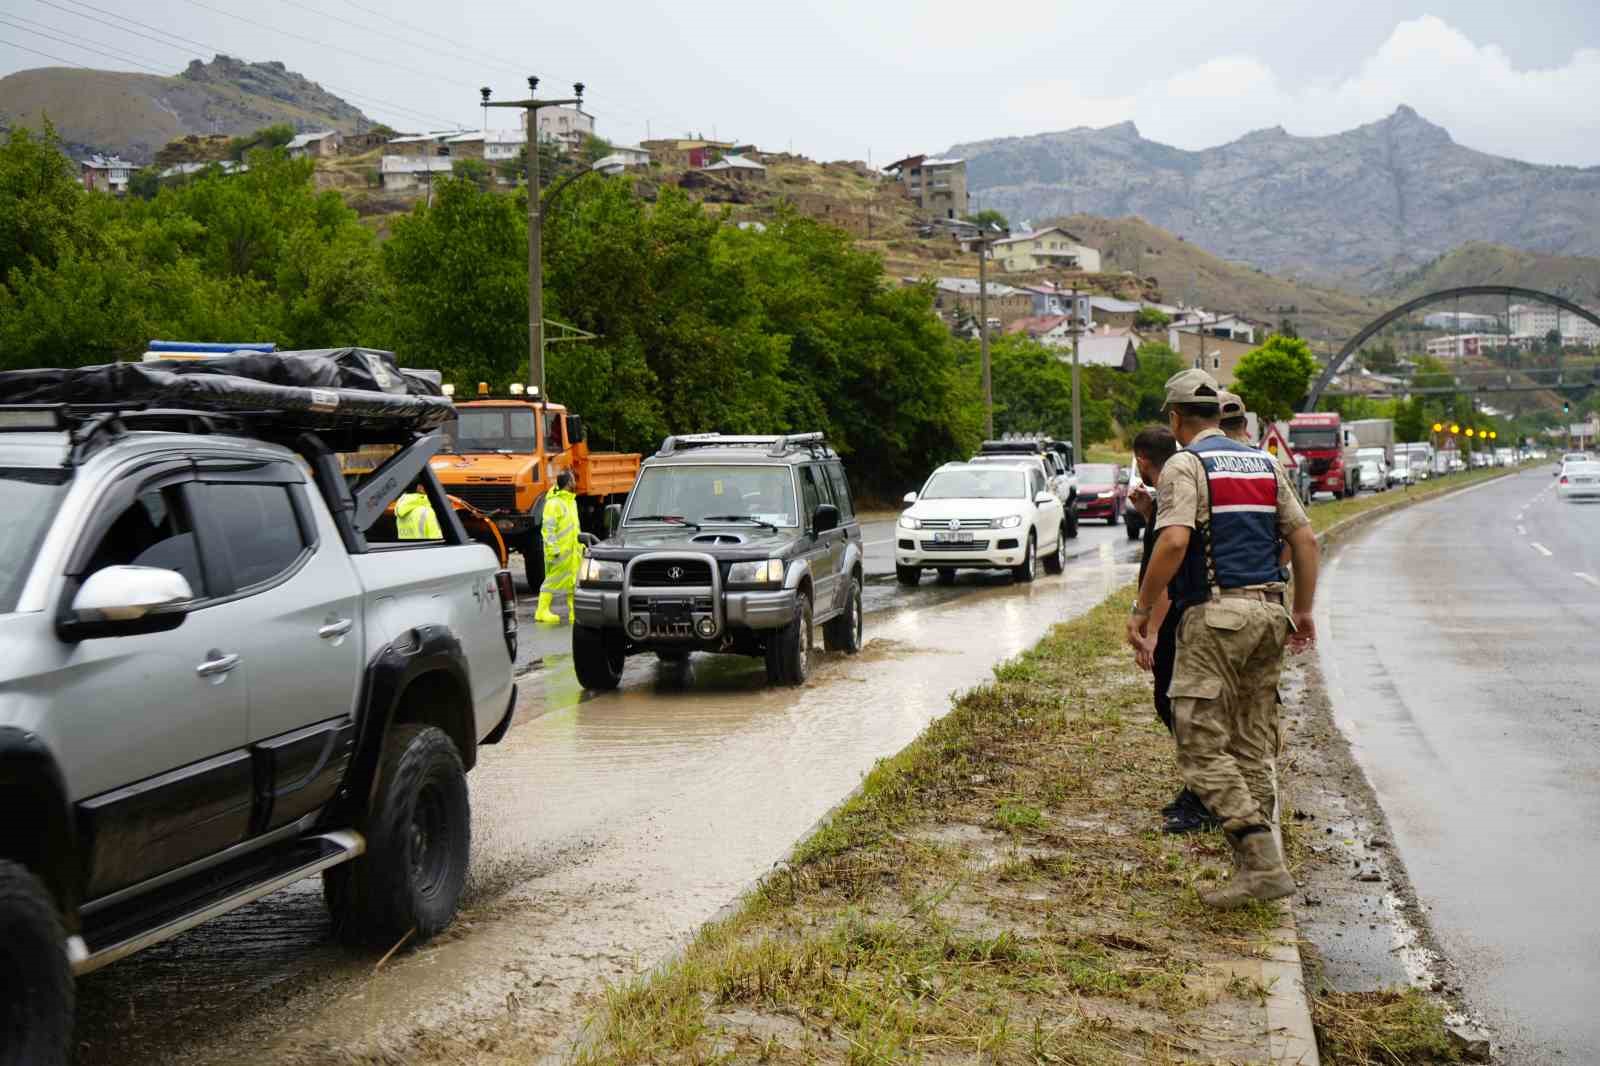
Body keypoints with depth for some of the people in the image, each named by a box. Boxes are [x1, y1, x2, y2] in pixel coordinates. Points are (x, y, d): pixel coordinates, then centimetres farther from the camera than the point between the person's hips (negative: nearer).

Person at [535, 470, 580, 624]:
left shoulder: (572, 501, 17)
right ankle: (542, 611, 3)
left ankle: (574, 612, 11)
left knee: (574, 581, 7)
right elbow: (548, 528, -18)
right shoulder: (554, 503, -13)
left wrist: (579, 542, 22)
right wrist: (553, 549, -22)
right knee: (553, 580, -4)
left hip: (572, 550, 9)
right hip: (559, 551, -9)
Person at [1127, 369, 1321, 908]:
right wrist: (1303, 610, 22)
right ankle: (1253, 867, 14)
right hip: (1269, 611, 7)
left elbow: (1174, 541, -20)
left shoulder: (1185, 465, -5)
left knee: (1201, 745, -4)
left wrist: (1141, 610, -13)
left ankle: (1264, 862, -14)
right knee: (1253, 747, 13)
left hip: (1216, 614, -7)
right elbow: (1305, 539, 14)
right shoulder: (1263, 463, 16)